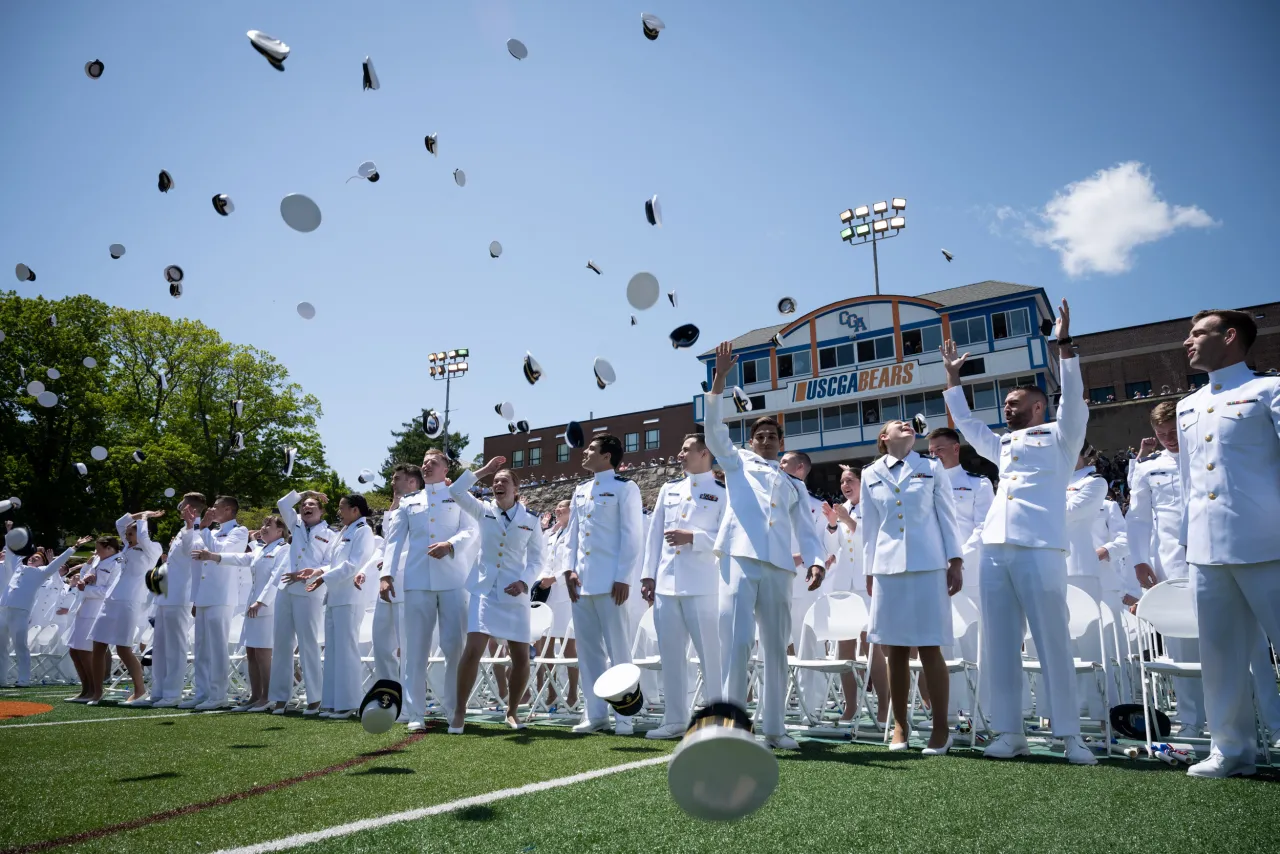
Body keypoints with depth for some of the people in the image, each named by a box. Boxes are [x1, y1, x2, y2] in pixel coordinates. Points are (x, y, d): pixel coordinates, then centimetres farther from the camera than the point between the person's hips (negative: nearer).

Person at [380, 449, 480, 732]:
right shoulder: (409, 500, 19)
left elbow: (470, 531, 1)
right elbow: (395, 538, 12)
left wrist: (450, 545, -19)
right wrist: (387, 574, 0)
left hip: (453, 580, -2)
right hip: (417, 581, 2)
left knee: (456, 645, -4)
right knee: (415, 647, 0)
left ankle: (454, 709, 9)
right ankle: (415, 714, 5)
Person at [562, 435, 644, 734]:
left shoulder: (624, 488, -2)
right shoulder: (580, 490, 18)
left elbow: (633, 536, -8)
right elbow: (572, 533, 17)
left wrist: (624, 578, -13)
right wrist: (569, 569, 4)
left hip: (609, 581, -7)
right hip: (581, 581, 7)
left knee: (618, 648, -1)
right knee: (588, 649, 8)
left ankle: (623, 716, 6)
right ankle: (596, 713, 16)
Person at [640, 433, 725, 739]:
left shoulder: (722, 492, 2)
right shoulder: (668, 489, 17)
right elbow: (654, 534, 14)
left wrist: (692, 537, -17)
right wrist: (648, 574, 8)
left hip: (702, 585, -5)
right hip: (666, 583, 6)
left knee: (711, 653, -1)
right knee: (670, 653, 8)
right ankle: (675, 719, 17)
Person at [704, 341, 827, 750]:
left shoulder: (794, 484, 24)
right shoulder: (737, 463, 18)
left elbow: (806, 528, 17)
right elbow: (714, 429, 4)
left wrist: (815, 561, -3)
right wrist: (719, 379, -6)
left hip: (778, 567, 4)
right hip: (740, 559, -3)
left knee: (776, 648, 6)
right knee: (737, 642, -11)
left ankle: (774, 728, 15)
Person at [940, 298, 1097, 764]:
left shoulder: (1060, 438, 9)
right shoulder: (1004, 446, 24)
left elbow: (1073, 401, -6)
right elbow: (966, 424, 34)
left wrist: (1064, 346, -12)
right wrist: (953, 377, 33)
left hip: (1039, 550, -6)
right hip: (994, 552, 6)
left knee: (1053, 644, -3)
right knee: (999, 647, 3)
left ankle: (1069, 736, 5)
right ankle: (1010, 733, 9)